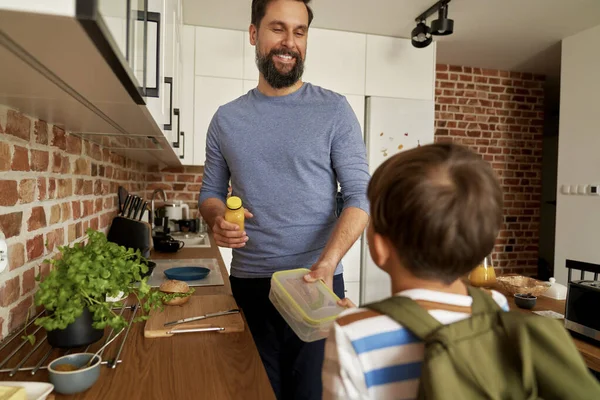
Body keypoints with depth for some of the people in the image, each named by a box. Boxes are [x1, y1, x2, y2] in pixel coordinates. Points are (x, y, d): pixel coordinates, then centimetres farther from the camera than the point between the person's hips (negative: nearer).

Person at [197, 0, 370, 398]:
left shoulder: (334, 110, -4)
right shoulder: (226, 118, 6)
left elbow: (359, 195, -9)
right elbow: (211, 191, 13)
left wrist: (327, 263, -24)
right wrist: (218, 219, -11)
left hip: (316, 282, -2)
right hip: (248, 283, 3)